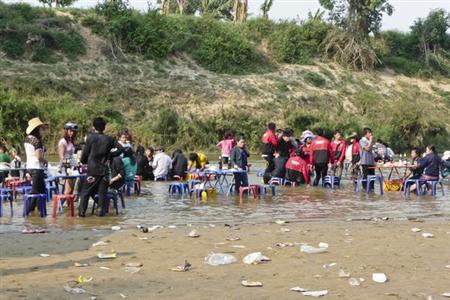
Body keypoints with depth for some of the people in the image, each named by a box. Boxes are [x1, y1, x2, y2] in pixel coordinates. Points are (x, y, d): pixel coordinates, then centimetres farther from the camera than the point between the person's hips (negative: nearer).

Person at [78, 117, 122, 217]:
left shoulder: (90, 137, -5)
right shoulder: (109, 139, 3)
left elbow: (85, 152, -3)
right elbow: (120, 149, 2)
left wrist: (83, 161, 15)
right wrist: (110, 155, 8)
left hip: (92, 169, -2)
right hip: (104, 169, 2)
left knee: (85, 191, 5)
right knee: (102, 192, 8)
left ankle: (82, 211, 2)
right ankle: (101, 211, 6)